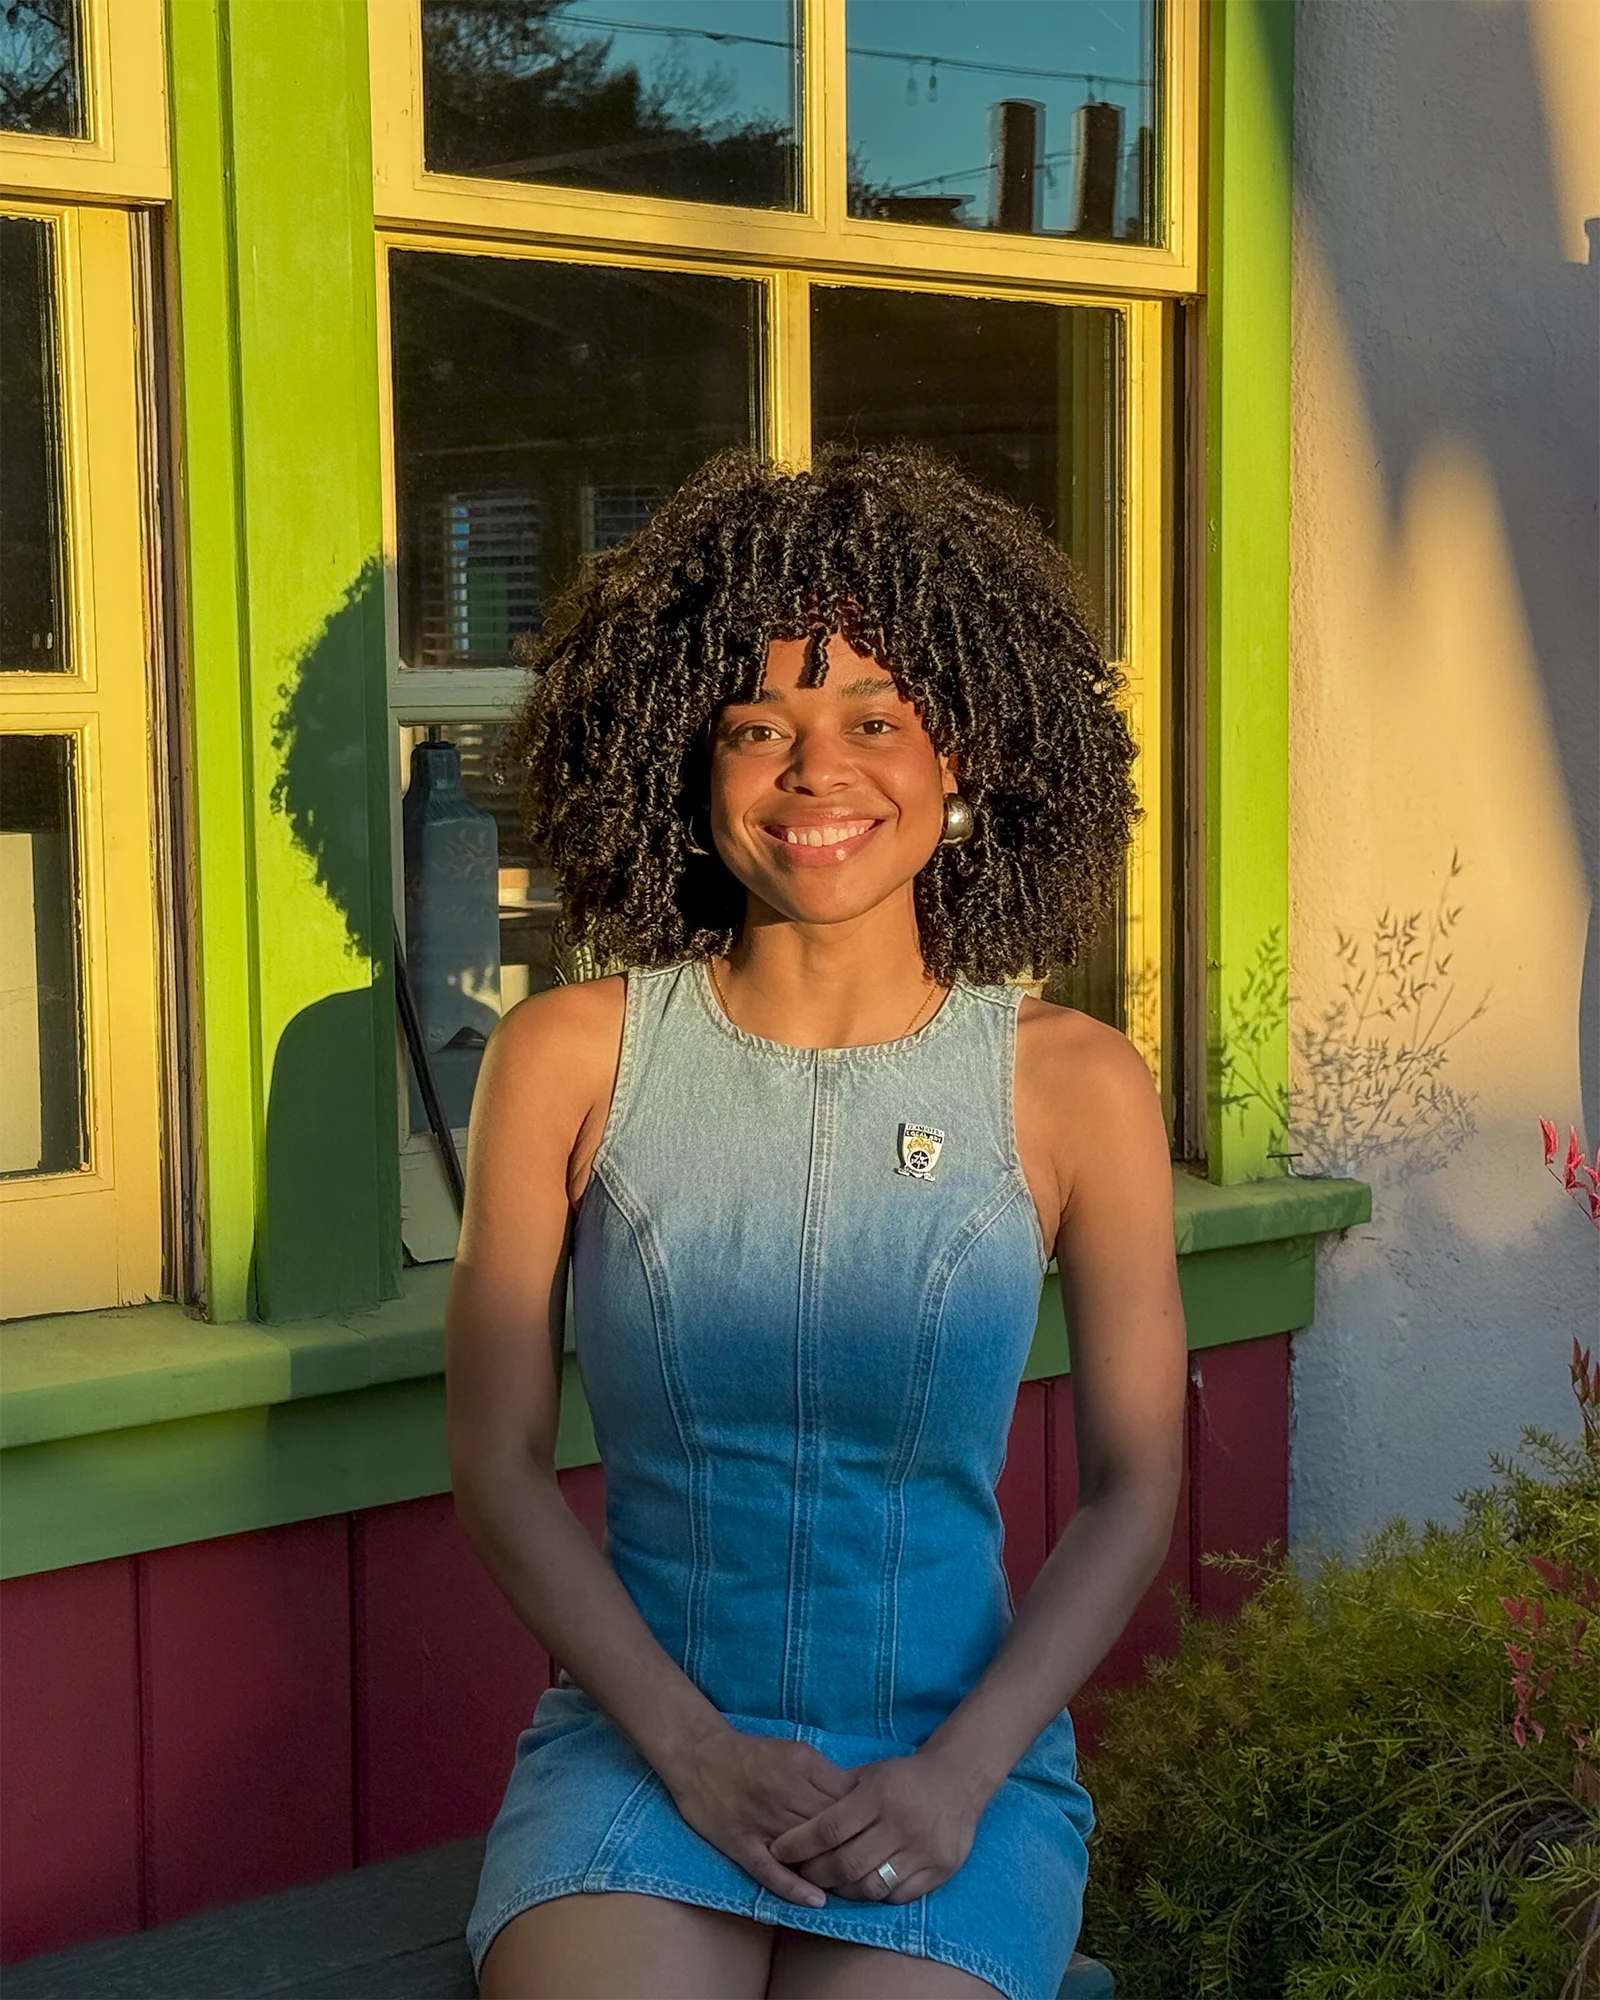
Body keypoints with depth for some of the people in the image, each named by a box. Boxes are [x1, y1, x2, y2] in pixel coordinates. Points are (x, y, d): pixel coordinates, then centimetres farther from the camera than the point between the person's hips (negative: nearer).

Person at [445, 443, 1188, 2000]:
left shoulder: (1075, 1086, -1)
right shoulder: (570, 1057, -1)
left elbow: (1131, 1487, 1)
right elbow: (501, 1463, 0)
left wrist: (958, 1773, -11)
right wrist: (694, 1747, -10)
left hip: (960, 1745, 0)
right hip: (641, 1728, 0)